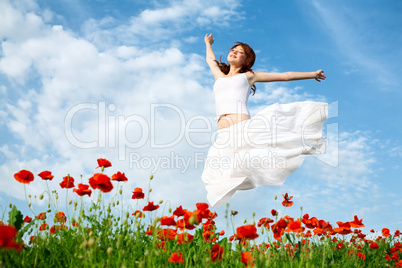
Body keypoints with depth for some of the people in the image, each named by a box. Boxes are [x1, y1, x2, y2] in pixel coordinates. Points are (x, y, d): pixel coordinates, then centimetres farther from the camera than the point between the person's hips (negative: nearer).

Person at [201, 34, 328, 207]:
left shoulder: (248, 76, 19)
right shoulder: (219, 76, 29)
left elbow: (285, 76, 23)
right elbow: (210, 60, 50)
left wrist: (312, 74, 27)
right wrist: (208, 44, 68)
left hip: (243, 128, -3)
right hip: (223, 137, 4)